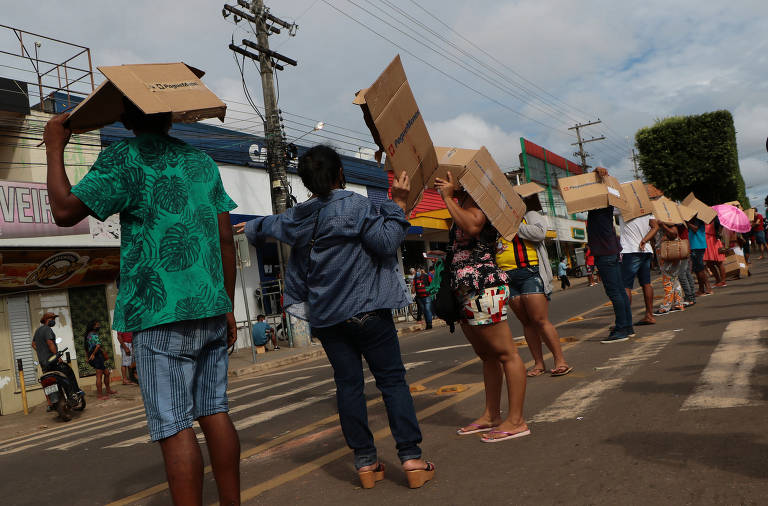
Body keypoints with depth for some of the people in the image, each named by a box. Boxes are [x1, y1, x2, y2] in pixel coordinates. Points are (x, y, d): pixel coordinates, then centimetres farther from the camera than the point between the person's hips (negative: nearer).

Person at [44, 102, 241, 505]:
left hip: (162, 311, -6)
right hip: (211, 308, 6)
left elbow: (65, 211, -5)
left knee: (173, 425, -2)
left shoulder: (123, 159, -2)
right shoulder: (203, 162, 14)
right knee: (213, 411, 12)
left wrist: (54, 148, 8)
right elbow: (225, 240, 12)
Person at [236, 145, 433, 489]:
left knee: (348, 384, 9)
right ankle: (411, 459, -1)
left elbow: (267, 224, 31)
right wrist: (398, 203, -7)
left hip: (325, 316, 5)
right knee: (392, 380, 0)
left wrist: (249, 228, 53)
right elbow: (386, 242, -16)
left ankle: (365, 462, 13)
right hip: (366, 308, -5)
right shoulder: (354, 205, -8)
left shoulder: (297, 219, 10)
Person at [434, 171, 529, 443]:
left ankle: (516, 420, -3)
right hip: (466, 291, 11)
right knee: (486, 355, 14)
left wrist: (449, 198, -17)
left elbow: (473, 226, -27)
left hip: (483, 287, -11)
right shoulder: (464, 206, 21)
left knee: (505, 352, -6)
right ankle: (491, 415, 24)